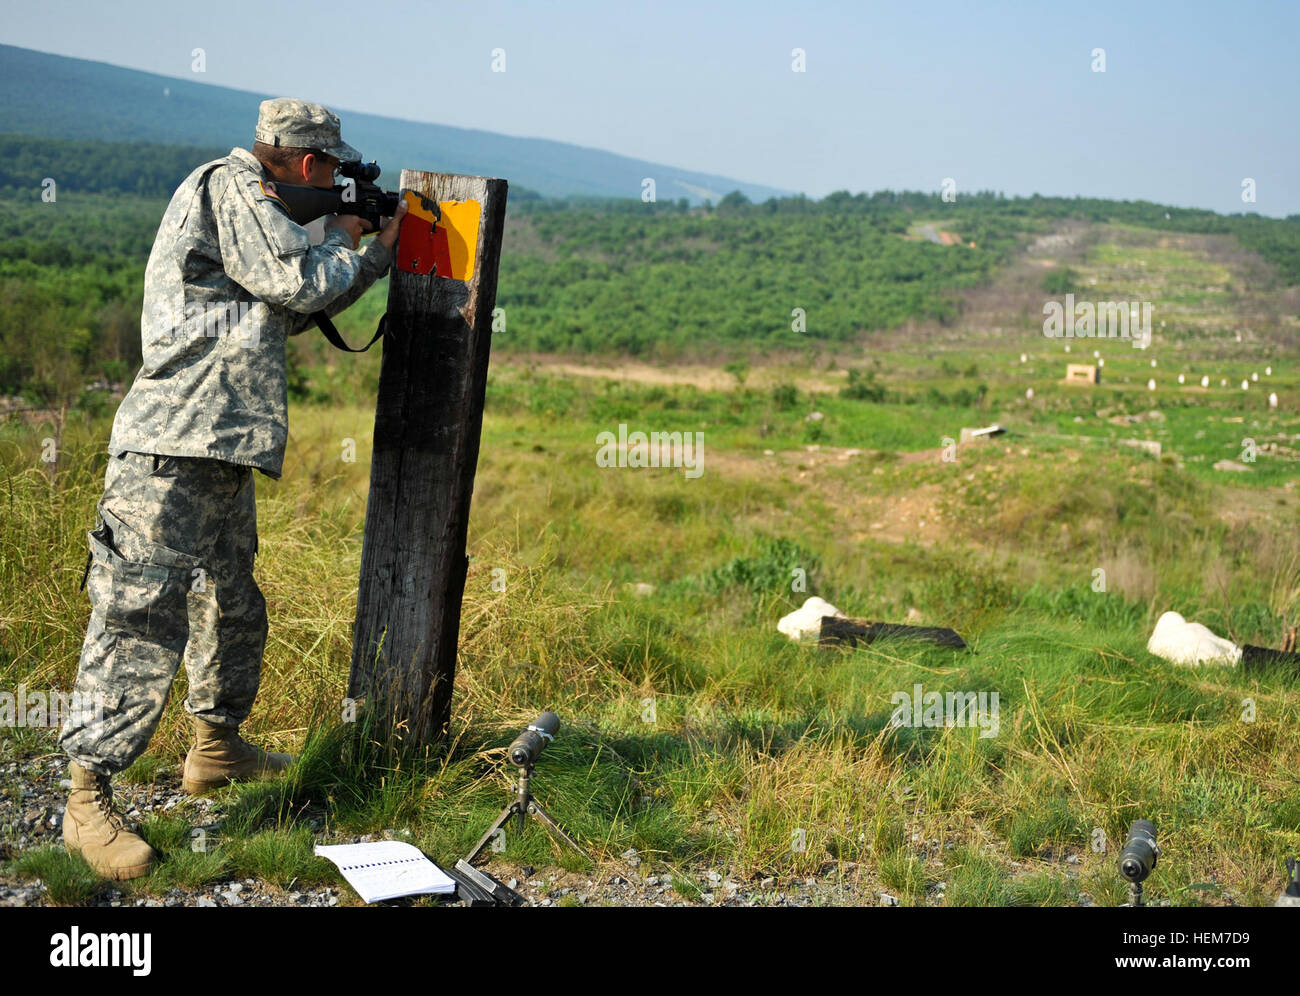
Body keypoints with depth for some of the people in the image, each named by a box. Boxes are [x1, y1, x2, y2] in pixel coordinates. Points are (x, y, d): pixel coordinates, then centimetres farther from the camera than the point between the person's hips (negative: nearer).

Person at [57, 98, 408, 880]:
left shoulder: (252, 203, 23)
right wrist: (342, 238, 6)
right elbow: (302, 284, -15)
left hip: (221, 453, 11)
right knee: (143, 618, -11)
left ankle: (217, 746, 35)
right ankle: (89, 800, -6)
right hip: (172, 449, -11)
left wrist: (381, 251, 27)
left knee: (233, 607, 20)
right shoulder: (230, 186, -7)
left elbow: (296, 312, 26)